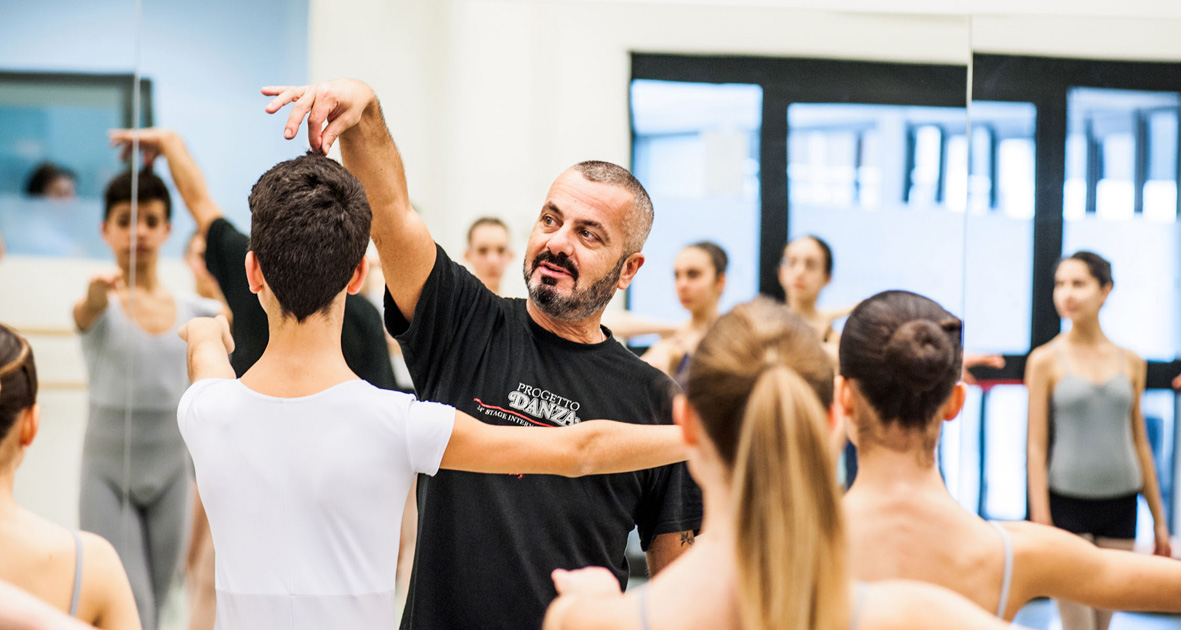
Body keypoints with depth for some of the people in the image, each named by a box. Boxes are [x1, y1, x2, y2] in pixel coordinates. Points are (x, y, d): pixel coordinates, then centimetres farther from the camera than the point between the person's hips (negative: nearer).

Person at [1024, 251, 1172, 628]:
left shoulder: (1130, 363, 7)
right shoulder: (1046, 360, -3)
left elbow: (1140, 442, 13)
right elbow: (1036, 445, -5)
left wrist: (1159, 519, 13)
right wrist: (1041, 524, -11)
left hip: (1121, 502, 4)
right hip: (1067, 502, -3)